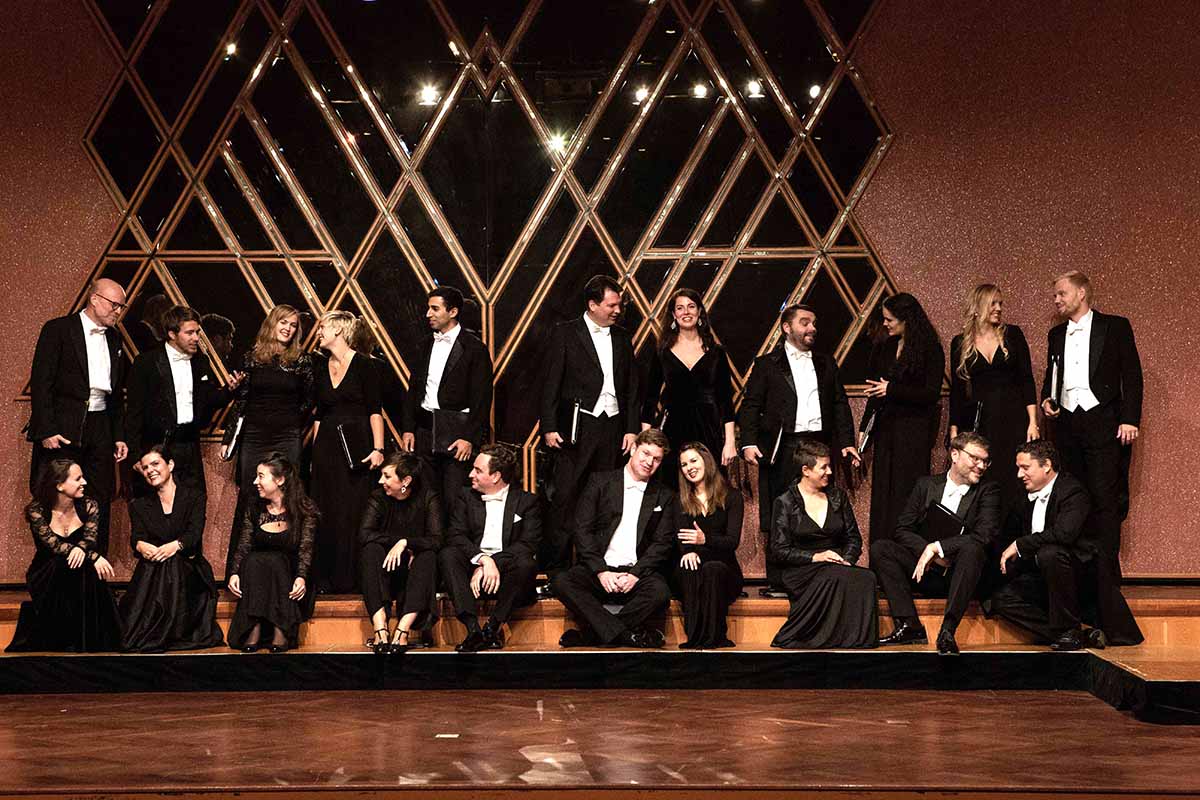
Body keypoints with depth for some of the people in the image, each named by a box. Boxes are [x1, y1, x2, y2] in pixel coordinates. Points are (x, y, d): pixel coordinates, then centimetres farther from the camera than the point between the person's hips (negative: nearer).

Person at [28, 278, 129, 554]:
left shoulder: (114, 338, 15)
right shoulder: (58, 330, -4)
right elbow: (40, 383, -8)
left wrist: (119, 436, 13)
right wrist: (46, 431, -15)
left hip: (100, 431, 6)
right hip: (62, 429, -6)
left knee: (100, 502, 6)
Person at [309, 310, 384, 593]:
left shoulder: (363, 367, -4)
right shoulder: (322, 370, 13)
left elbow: (375, 411, -7)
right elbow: (319, 415, 17)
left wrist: (378, 448, -14)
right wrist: (315, 450, 11)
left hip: (356, 446, -5)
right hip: (327, 446, 5)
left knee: (353, 513, -4)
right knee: (326, 513, 4)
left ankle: (351, 579, 3)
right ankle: (326, 578, 9)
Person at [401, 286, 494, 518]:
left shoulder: (474, 348, -5)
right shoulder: (428, 346, 15)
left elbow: (481, 399, -8)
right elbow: (414, 390, 18)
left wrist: (470, 438, -13)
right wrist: (408, 428, 9)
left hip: (456, 432, -6)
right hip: (425, 431, 6)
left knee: (454, 500, -7)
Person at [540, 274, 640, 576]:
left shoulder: (622, 338, 14)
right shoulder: (566, 334, 1)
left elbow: (631, 388, 16)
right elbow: (551, 384, -1)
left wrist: (631, 428, 8)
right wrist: (549, 427, -7)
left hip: (612, 427, 4)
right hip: (577, 427, -4)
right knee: (565, 497, -5)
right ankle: (555, 567, 0)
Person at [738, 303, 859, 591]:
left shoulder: (826, 363, 19)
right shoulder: (767, 364, 8)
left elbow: (840, 404, 18)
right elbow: (751, 406, 3)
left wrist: (847, 442, 6)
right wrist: (749, 443, -10)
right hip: (782, 448, -3)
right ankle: (777, 580, 4)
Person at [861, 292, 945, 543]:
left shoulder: (930, 350, -6)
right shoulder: (884, 349, 12)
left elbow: (932, 394, -11)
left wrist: (891, 390, -16)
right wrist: (865, 429, 11)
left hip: (915, 429, -6)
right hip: (885, 427, 6)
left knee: (907, 489, -5)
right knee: (882, 490, 5)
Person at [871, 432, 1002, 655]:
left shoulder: (988, 490, 1)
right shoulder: (926, 485, 9)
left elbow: (985, 537, -15)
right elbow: (902, 530, 3)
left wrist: (937, 547, -20)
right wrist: (930, 553, -15)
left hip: (960, 575, -3)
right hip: (926, 572, 3)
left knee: (972, 548, -34)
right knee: (879, 548, -16)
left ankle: (947, 631, -37)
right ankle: (909, 626, -22)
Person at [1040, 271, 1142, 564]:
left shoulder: (1115, 327, 3)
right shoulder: (1056, 334, 17)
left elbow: (1132, 375, -1)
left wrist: (1130, 419, -10)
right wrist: (1047, 400, 5)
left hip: (1103, 423, -5)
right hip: (1067, 423, 5)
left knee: (1105, 499, -9)